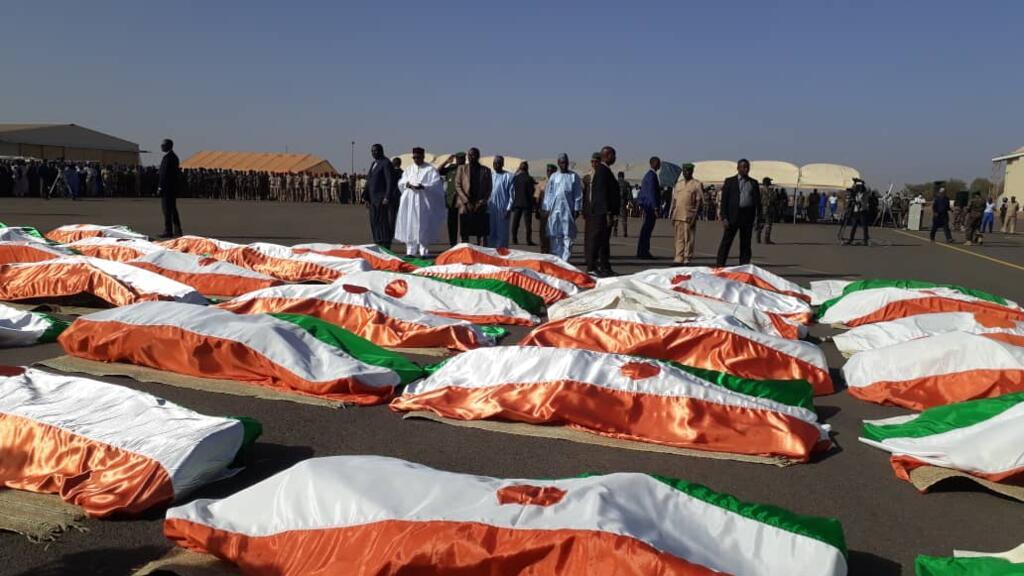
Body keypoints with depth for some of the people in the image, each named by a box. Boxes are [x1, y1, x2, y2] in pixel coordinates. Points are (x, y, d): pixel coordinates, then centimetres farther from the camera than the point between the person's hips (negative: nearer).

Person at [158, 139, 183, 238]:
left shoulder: (167, 157, -15)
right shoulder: (174, 156, 16)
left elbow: (164, 173, -19)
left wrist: (160, 187, -17)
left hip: (167, 188, -10)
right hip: (173, 188, 10)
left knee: (167, 210, -7)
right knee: (173, 210, 12)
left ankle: (168, 231, -6)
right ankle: (177, 231, 13)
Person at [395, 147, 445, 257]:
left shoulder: (430, 170, 0)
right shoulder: (409, 169, 16)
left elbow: (436, 184, -9)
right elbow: (401, 182, 10)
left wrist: (423, 186, -23)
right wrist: (407, 184, -12)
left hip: (423, 203, -5)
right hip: (409, 202, 5)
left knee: (423, 227, -5)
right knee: (409, 226, 3)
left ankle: (423, 251, -2)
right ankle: (411, 251, 7)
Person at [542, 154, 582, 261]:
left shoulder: (574, 176, 5)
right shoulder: (553, 176, 9)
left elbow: (578, 194, 4)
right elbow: (548, 193, 9)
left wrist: (576, 209, -2)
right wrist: (546, 209, 4)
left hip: (568, 210, -1)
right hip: (554, 209, 1)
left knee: (568, 235, -4)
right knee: (555, 236, 1)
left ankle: (565, 260, -3)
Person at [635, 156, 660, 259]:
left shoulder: (648, 175, 17)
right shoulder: (652, 175, -14)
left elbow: (642, 191, 22)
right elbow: (652, 192, -20)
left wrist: (642, 207, 25)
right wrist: (656, 207, -20)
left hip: (646, 205, 10)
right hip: (651, 205, -10)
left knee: (646, 229, 13)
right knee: (647, 229, -7)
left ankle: (642, 252, 17)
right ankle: (643, 252, -6)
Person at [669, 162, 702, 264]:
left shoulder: (697, 184, 0)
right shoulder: (678, 184, 16)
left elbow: (699, 201, -4)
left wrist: (694, 216, -12)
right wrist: (671, 214, 11)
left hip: (689, 216, -5)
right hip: (678, 216, 5)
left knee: (689, 238, -1)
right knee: (679, 238, 5)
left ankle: (688, 258, 5)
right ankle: (679, 258, 8)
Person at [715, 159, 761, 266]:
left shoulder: (753, 183, 13)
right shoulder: (730, 181, 5)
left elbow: (757, 200, 12)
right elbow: (724, 200, 0)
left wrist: (758, 216, 0)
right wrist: (724, 217, -9)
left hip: (748, 216, 3)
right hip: (733, 216, -3)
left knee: (746, 244, 6)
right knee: (726, 243, -3)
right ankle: (720, 266, -2)